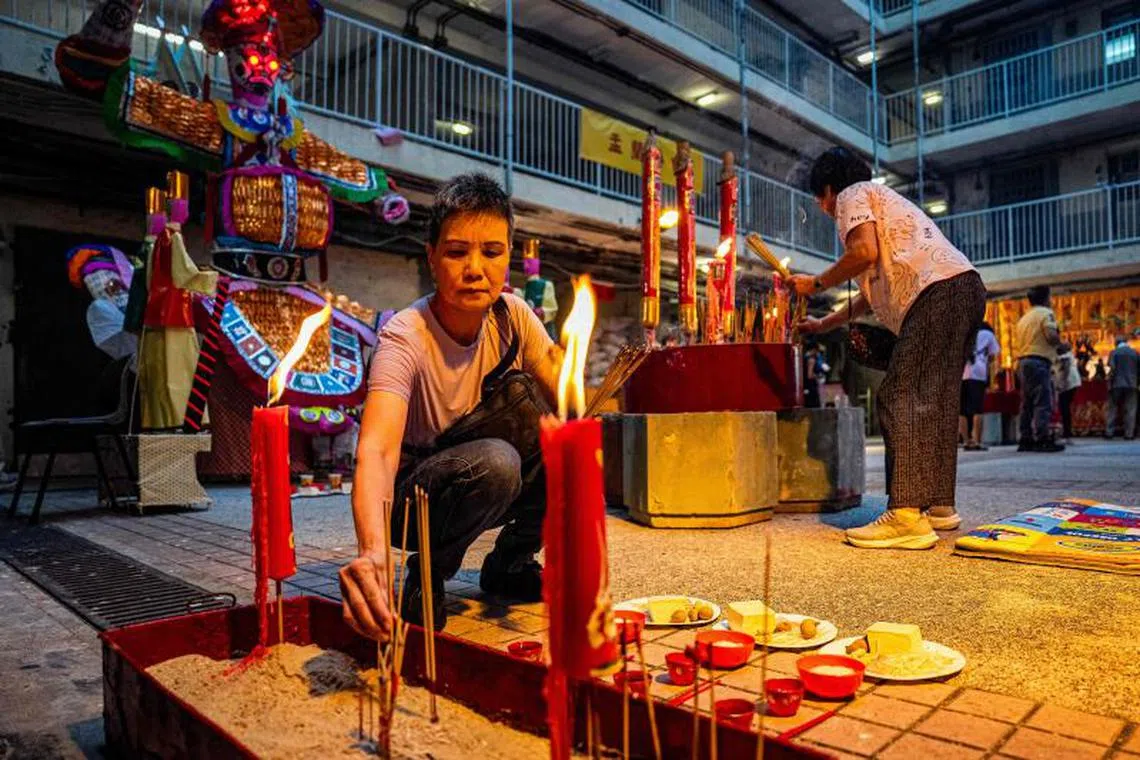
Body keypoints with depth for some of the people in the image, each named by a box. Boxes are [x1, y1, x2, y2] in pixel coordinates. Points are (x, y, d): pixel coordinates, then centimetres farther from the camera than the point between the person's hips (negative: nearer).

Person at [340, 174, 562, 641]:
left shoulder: (513, 316, -9)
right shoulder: (405, 336, -25)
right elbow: (376, 450, -39)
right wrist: (372, 550, -57)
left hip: (490, 489, 5)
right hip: (412, 497, -5)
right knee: (495, 461, -35)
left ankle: (509, 564, 5)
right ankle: (426, 576, -6)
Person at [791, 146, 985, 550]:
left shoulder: (853, 195, 8)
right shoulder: (881, 199, 36)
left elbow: (865, 252, -14)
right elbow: (876, 290, 37)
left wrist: (816, 283, 1)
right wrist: (824, 324, 41)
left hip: (939, 289, -10)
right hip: (966, 288, 10)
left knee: (901, 396, -16)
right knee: (935, 400, 11)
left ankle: (907, 516, -22)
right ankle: (940, 506, 15)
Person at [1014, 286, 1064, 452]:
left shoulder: (1023, 318, 20)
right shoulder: (1046, 313, -3)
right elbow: (1052, 336, -17)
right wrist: (1060, 342, 4)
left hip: (1022, 361, 8)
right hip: (1039, 361, -8)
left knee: (1027, 403, 9)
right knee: (1043, 403, -10)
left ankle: (1026, 439, 9)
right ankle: (1042, 439, -15)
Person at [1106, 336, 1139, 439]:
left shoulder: (1114, 352, -1)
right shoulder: (1135, 352, 6)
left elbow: (1112, 368, -11)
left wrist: (1111, 380, -3)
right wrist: (1134, 376, 18)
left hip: (1117, 384, -1)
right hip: (1131, 384, 1)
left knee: (1113, 408, 6)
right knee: (1130, 409, 4)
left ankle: (1109, 432, 3)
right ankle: (1129, 433, 1)